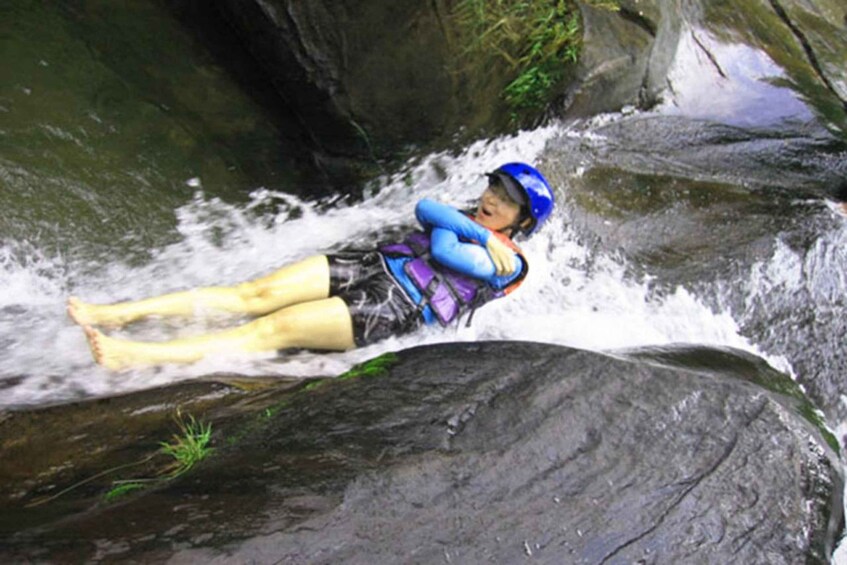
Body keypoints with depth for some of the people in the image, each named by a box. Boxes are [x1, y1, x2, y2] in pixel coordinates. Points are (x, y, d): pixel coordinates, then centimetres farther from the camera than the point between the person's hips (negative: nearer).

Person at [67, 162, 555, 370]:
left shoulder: (509, 263, 1)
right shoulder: (465, 225, 25)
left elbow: (444, 252, -12)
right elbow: (425, 208, 6)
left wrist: (459, 230, 6)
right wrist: (477, 229, 2)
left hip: (400, 307, -7)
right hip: (371, 266, 7)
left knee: (274, 328, -20)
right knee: (254, 293, -9)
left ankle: (136, 358, -28)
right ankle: (117, 314, -12)